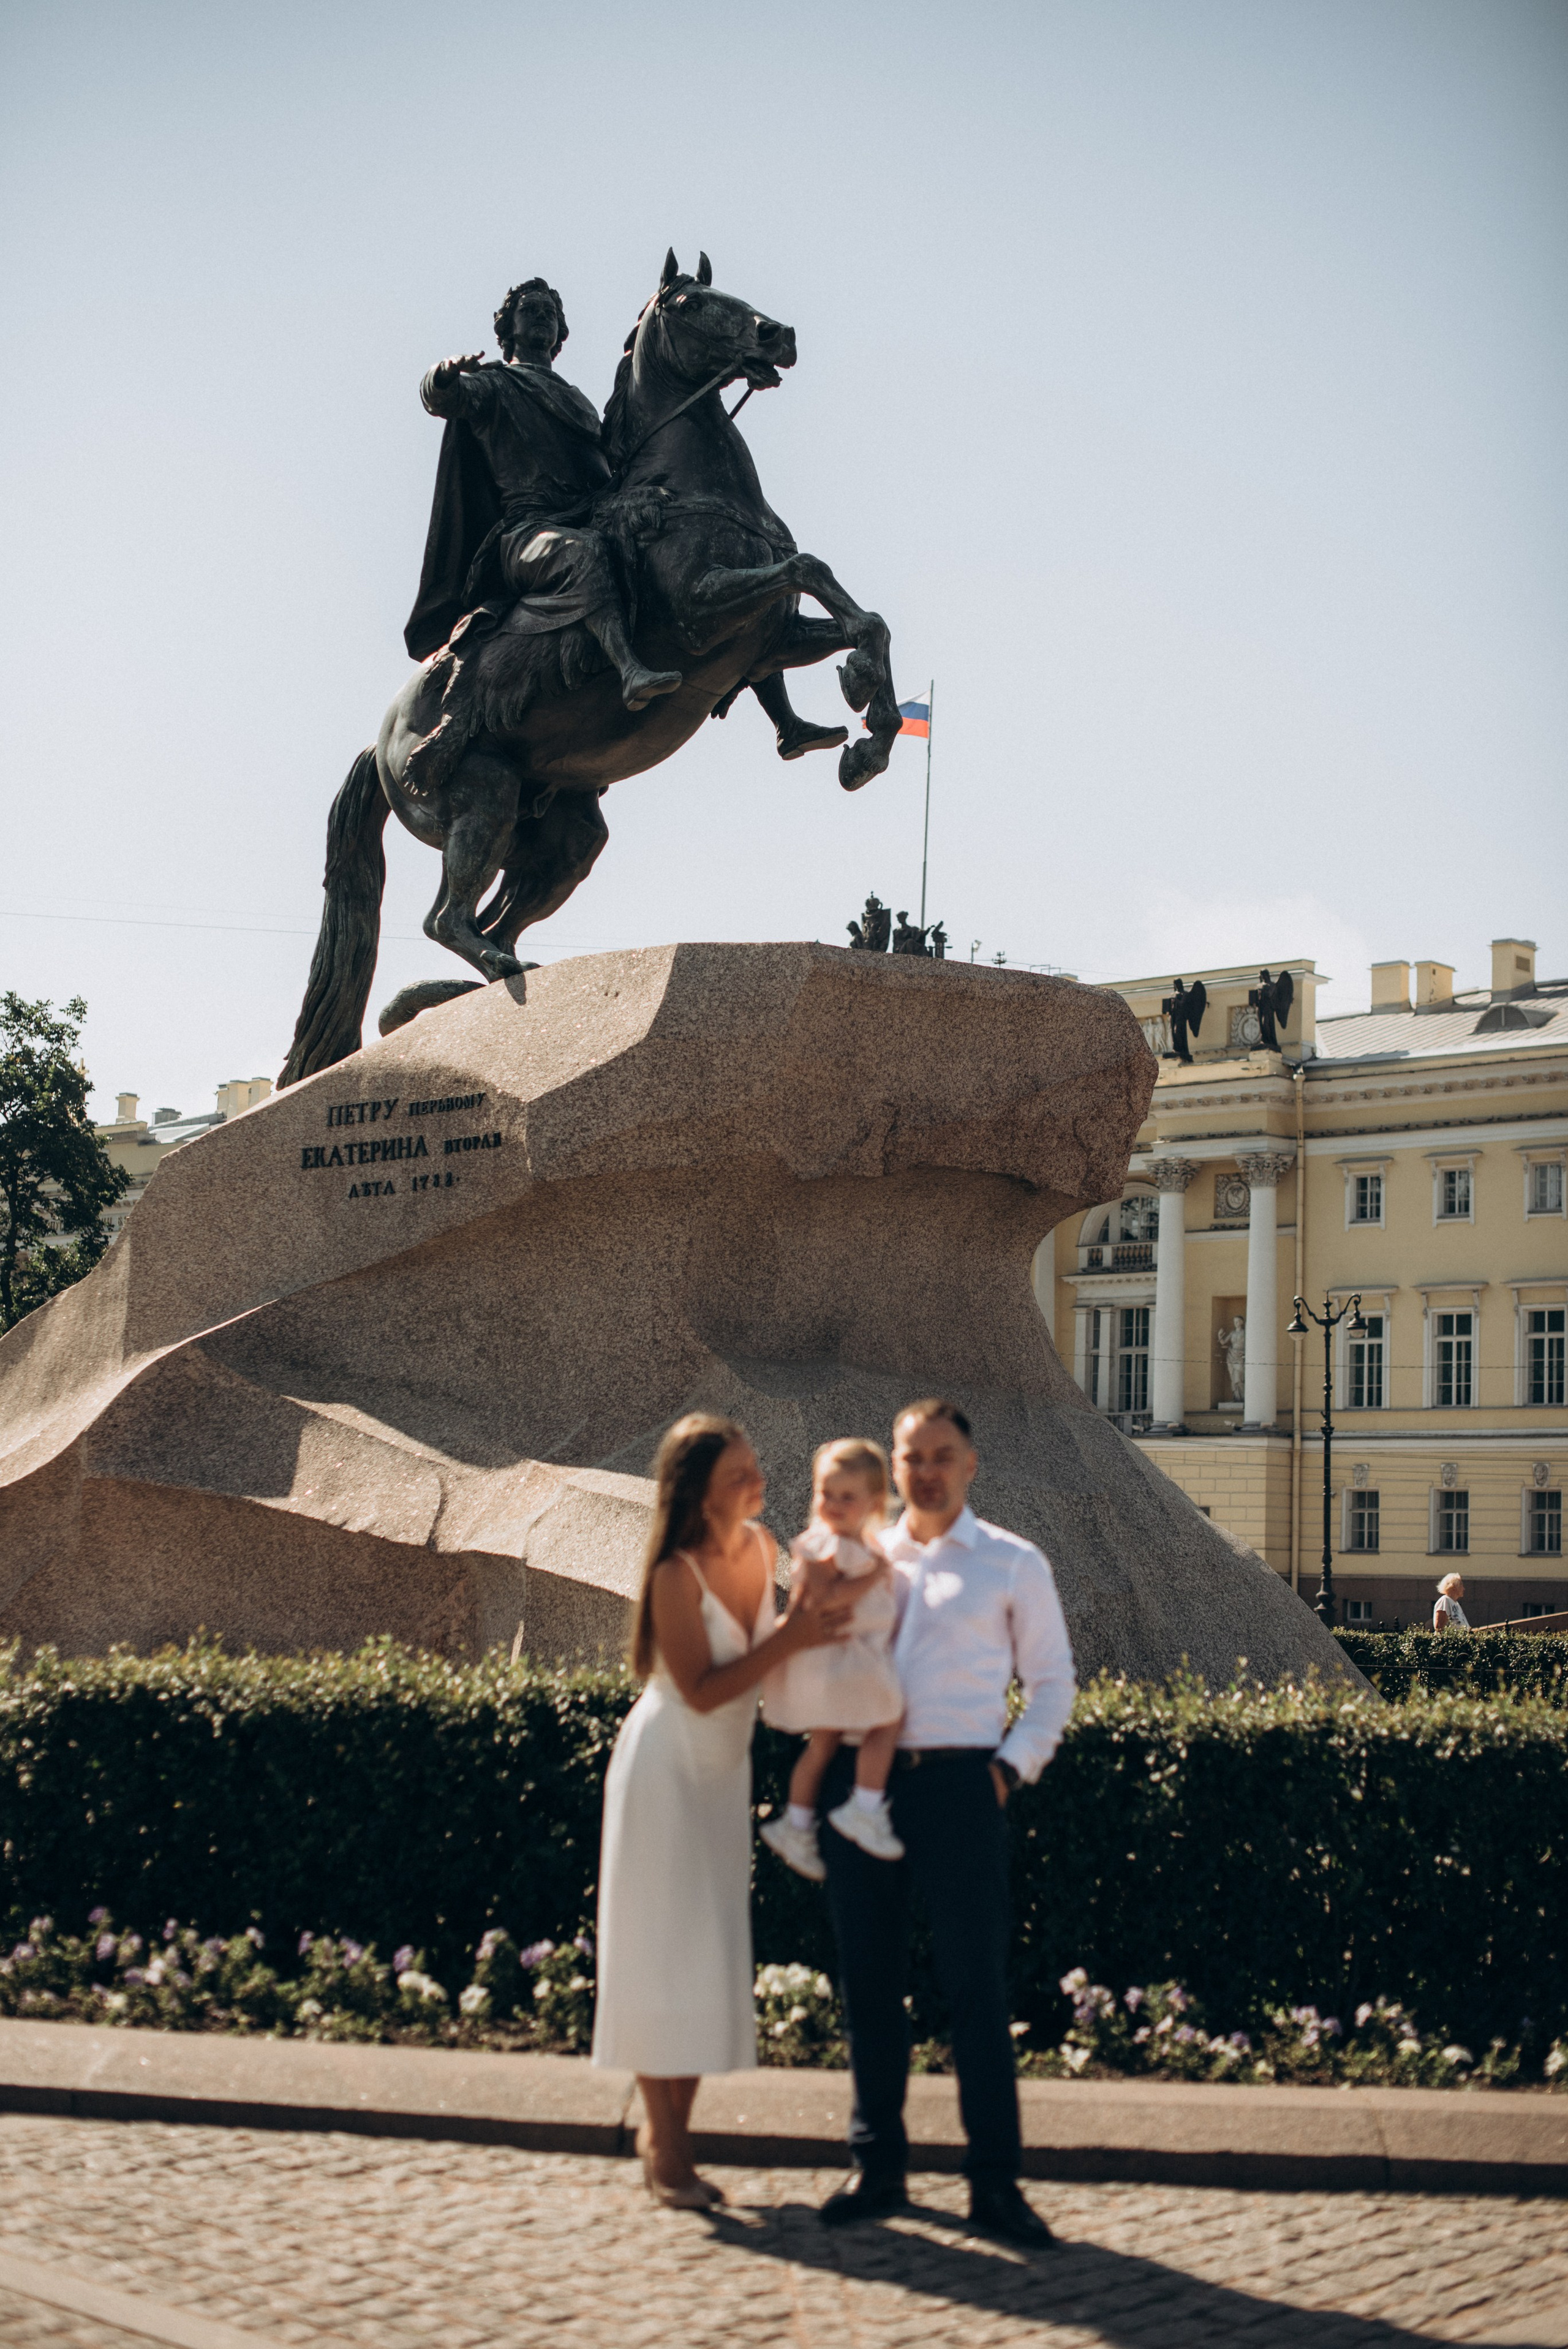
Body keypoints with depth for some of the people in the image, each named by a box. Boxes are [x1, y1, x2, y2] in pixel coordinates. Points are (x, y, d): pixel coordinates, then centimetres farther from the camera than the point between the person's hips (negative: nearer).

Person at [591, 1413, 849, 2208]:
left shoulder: (760, 1546, -2)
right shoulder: (677, 1574, -22)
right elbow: (702, 1691, -24)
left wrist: (808, 1616, -8)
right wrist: (791, 1641, -30)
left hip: (724, 1771, 7)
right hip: (666, 1769, -7)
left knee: (712, 1953, 9)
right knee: (664, 1953, -2)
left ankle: (668, 2130, 19)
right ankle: (666, 2149, 7)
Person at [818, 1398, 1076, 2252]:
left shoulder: (1013, 1565, 7)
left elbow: (1053, 1682, 9)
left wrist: (1012, 1764, -4)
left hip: (958, 1783, -3)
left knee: (974, 1984, -3)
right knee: (869, 1982, 7)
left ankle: (994, 2183, 4)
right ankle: (877, 2167, 18)